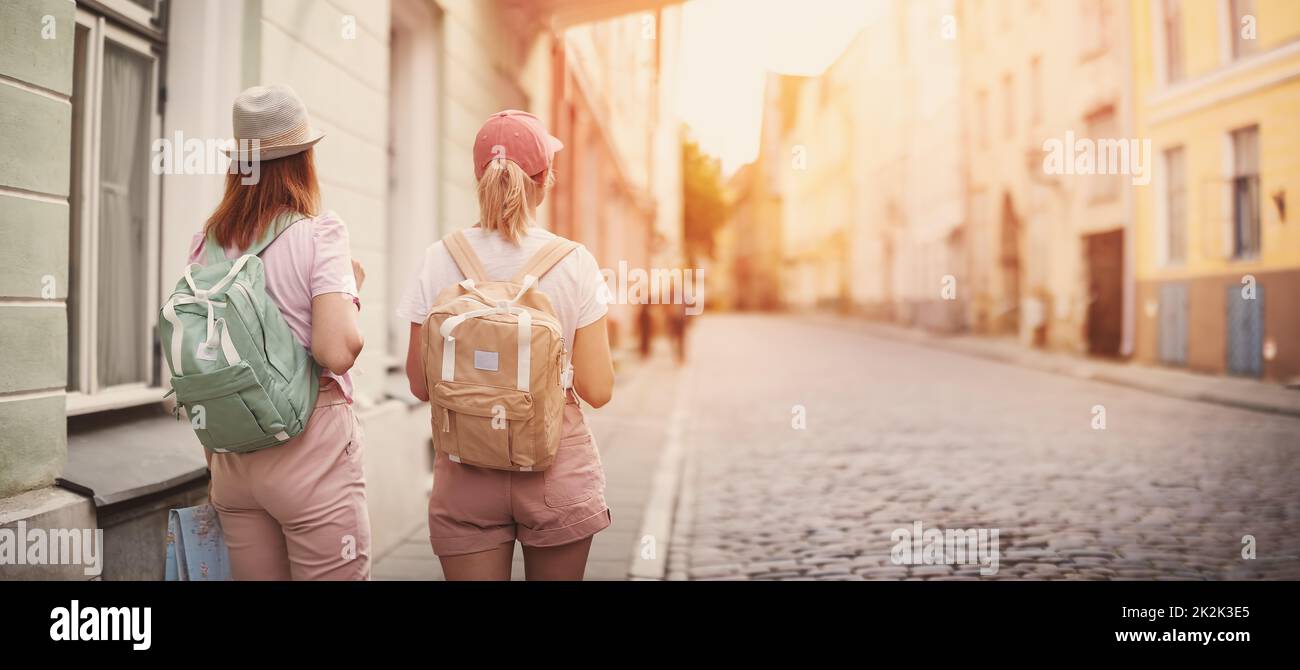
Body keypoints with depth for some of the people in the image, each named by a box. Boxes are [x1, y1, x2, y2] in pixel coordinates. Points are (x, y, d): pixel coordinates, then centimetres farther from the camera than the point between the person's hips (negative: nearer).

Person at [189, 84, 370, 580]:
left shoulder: (206, 242, 6)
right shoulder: (319, 232, -10)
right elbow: (337, 351, -21)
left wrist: (214, 463, 20)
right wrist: (352, 289, -2)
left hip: (233, 449, 6)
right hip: (310, 447, -5)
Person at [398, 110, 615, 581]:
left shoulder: (440, 261, -6)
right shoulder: (575, 263, -9)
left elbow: (420, 385, -1)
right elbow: (597, 390, -7)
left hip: (467, 474, 1)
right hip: (557, 468, 0)